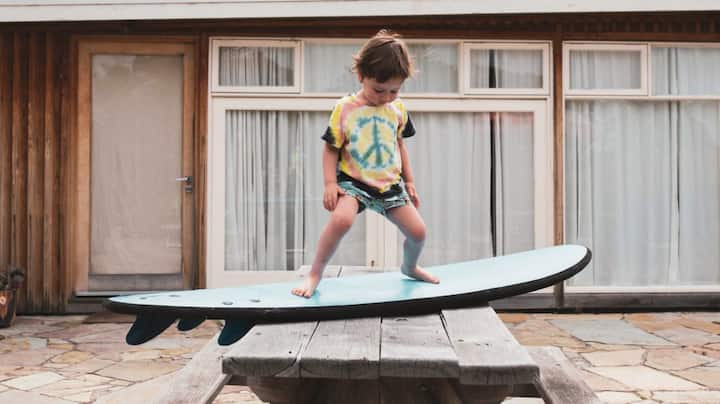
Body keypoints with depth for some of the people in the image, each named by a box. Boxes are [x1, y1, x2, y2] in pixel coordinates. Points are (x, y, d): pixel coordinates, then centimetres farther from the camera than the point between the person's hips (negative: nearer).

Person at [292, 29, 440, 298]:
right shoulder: (344, 108, -8)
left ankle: (410, 267, 35)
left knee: (418, 231, 0)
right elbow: (331, 148, -4)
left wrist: (409, 181, 16)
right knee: (341, 219, -32)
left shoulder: (398, 109, 5)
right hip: (353, 182, -4)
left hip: (390, 183, 4)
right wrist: (330, 183, -16)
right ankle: (315, 274, -12)